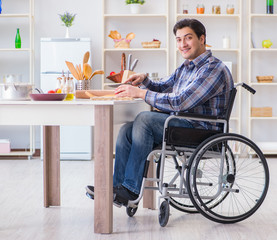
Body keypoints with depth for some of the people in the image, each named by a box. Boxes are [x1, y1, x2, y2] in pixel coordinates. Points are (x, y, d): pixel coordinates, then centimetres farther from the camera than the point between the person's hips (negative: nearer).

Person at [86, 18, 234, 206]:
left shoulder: (214, 68, -14)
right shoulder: (186, 67, 18)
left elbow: (181, 102, -24)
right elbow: (161, 88, 26)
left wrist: (141, 93, -21)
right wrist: (144, 80, 3)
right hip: (183, 124, 9)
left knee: (145, 119, -26)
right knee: (127, 130, -8)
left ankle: (130, 189, -22)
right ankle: (118, 186, -10)